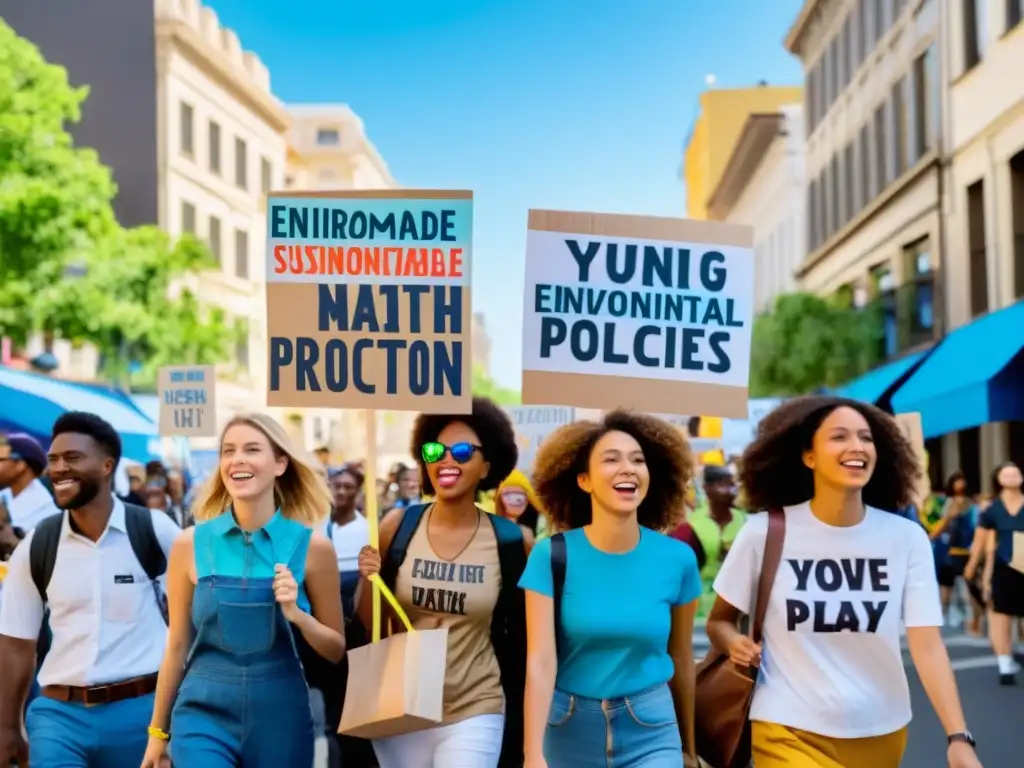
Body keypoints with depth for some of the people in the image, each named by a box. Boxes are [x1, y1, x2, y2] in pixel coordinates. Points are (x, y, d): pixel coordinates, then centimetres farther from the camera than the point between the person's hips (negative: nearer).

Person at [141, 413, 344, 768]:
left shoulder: (312, 546, -3)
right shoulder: (191, 544, -2)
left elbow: (336, 650, 4)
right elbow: (178, 645, 7)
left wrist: (296, 614, -14)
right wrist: (158, 731, 12)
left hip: (281, 718, 1)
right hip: (204, 713, -1)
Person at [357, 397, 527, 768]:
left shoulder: (508, 540, -6)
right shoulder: (398, 526, -5)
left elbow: (517, 637, 3)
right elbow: (370, 624, 2)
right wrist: (369, 580, -15)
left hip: (473, 713, -2)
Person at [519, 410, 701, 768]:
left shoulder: (678, 559, -5)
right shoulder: (552, 555, -9)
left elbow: (681, 657, 6)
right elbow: (540, 661, -16)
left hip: (651, 731, 0)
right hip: (570, 730, 0)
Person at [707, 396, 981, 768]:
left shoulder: (907, 538, -6)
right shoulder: (764, 532, -9)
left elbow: (927, 644, -11)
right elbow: (719, 621, 3)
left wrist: (958, 737, -22)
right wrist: (734, 643, -19)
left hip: (880, 733, 2)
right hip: (789, 732, -2)